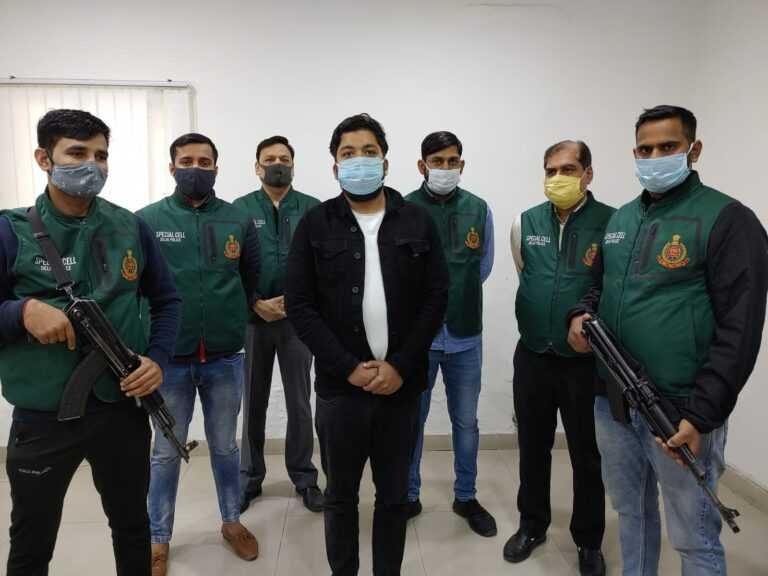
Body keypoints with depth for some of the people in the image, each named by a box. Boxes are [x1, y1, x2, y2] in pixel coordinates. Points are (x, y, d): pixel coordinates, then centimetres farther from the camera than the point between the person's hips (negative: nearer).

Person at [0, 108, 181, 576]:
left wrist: (158, 360, -7)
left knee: (133, 527, 22)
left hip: (124, 408, 2)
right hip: (42, 417, -1)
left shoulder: (132, 228, -1)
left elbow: (167, 300, 7)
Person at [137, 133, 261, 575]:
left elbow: (252, 281, 8)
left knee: (225, 447, 18)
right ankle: (159, 539, 33)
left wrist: (229, 321, 6)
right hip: (169, 359, -1)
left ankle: (232, 521, 38)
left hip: (226, 359, 1)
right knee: (167, 452, 14)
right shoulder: (147, 220, -4)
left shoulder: (239, 221, 0)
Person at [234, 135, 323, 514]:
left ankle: (304, 477, 24)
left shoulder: (313, 209, 1)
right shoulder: (240, 209, 3)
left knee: (299, 403, 9)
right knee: (253, 403, 11)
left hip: (298, 318, 0)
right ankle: (250, 477, 27)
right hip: (252, 318, 1)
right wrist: (257, 304, -12)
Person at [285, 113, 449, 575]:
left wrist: (400, 367, -10)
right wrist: (348, 368, -12)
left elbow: (436, 298, -1)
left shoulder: (418, 221, 3)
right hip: (339, 386, 0)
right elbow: (300, 306, -4)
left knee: (394, 495, 16)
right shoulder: (315, 225, 0)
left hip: (402, 384, 1)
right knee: (341, 495, 15)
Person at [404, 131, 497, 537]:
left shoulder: (478, 209, 1)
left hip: (465, 334, 3)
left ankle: (466, 497, 35)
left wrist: (453, 296, 3)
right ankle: (408, 496, 31)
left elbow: (483, 266, 10)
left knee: (466, 422, 15)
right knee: (412, 420, 12)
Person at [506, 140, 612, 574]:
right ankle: (533, 525, 37)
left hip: (587, 359, -2)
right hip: (532, 356, 3)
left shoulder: (612, 223, -9)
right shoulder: (525, 223, 0)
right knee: (533, 447, 16)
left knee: (587, 454, 12)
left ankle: (589, 541, 33)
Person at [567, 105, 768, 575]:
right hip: (613, 403, 6)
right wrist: (582, 313, -2)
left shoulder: (727, 219, -10)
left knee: (694, 537, 11)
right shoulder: (621, 219, 11)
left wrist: (701, 414, -20)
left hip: (680, 413, -6)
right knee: (631, 512, 22)